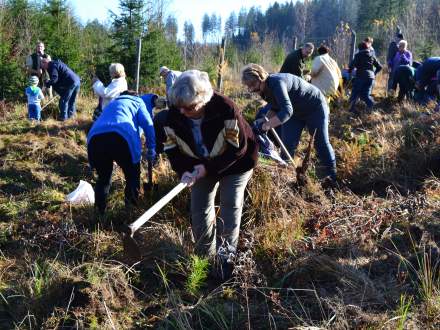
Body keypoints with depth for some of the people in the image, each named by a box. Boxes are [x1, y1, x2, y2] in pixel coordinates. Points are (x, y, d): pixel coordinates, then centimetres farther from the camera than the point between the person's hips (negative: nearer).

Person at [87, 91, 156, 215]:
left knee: (103, 177, 26)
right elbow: (147, 124, 9)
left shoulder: (111, 104, 42)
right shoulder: (137, 101, 27)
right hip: (121, 137, -5)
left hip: (95, 138, 5)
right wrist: (151, 149, 13)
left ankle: (100, 212, 28)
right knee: (132, 176, 17)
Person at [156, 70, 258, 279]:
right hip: (202, 166, 4)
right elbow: (171, 148, -11)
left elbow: (238, 148, -28)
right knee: (199, 209, 5)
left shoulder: (225, 109, -37)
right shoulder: (173, 115, -24)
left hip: (235, 163, -4)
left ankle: (225, 256, 9)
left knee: (230, 208, -7)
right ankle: (205, 256, 24)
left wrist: (208, 167, -29)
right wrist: (183, 171, -29)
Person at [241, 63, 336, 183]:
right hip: (296, 111, 8)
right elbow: (275, 108, 4)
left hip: (315, 107, -8)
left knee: (321, 143, 4)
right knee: (287, 144, 1)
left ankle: (332, 175, 21)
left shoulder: (277, 83, -39)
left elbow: (287, 110, -50)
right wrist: (264, 120, -14)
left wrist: (266, 126, -55)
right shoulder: (265, 89, -11)